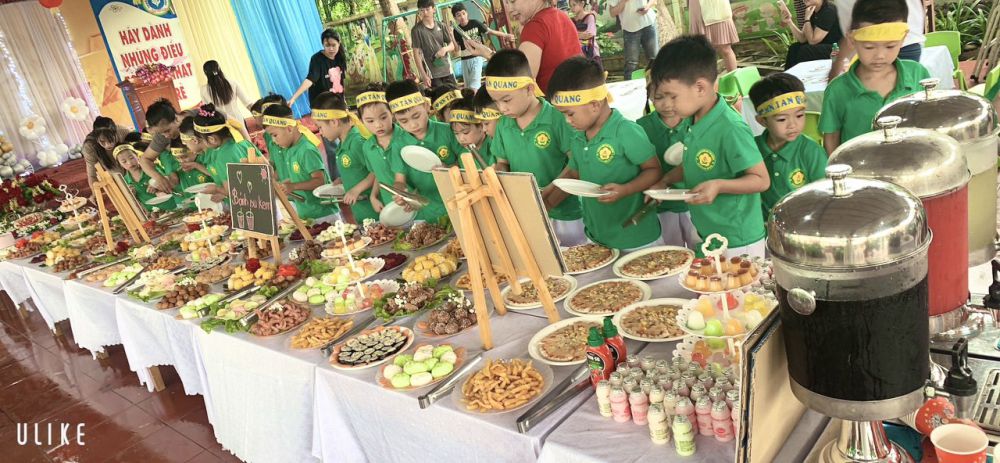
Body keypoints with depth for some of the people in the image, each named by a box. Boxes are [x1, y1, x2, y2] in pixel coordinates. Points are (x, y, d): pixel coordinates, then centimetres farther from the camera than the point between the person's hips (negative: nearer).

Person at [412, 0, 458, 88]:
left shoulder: (440, 25, 7)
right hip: (432, 74, -5)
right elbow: (417, 54, -7)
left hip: (447, 70, 5)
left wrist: (445, 48, -12)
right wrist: (423, 75, -12)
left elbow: (452, 45, 12)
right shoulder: (416, 30, -6)